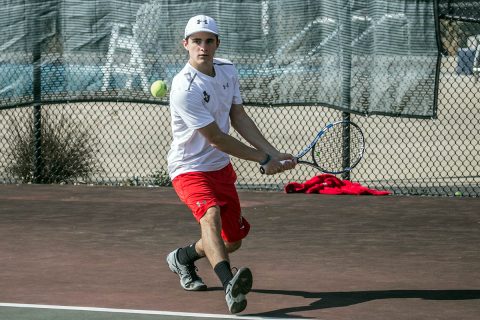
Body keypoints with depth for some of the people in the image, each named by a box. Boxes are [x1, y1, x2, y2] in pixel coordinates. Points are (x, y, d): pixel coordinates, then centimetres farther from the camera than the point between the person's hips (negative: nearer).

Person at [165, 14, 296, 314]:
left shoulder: (228, 70, 0)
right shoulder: (185, 89, -25)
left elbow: (240, 118, 7)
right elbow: (216, 138, -22)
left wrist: (274, 153, -3)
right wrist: (264, 160, -15)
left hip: (221, 167, 8)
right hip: (190, 168, -8)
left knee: (232, 240, 13)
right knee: (211, 214, -36)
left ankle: (183, 257, 42)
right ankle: (229, 284, -55)